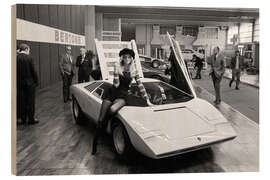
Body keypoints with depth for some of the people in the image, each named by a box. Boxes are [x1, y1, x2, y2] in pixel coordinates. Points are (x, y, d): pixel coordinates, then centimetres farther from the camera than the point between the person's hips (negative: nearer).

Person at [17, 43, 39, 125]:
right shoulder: (29, 58, -12)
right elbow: (33, 71, -10)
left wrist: (18, 81, 10)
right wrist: (36, 81, 2)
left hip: (19, 83, 4)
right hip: (29, 83, -4)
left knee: (21, 101, 12)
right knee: (30, 102, 6)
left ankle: (23, 119, 22)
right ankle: (31, 119, 13)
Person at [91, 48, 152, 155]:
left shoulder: (134, 71, 8)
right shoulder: (117, 66, 2)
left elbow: (140, 85, 11)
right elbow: (116, 84, -5)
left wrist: (147, 100, 11)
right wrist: (117, 70, -13)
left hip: (122, 95, 0)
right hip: (111, 92, 1)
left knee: (112, 110, -34)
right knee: (101, 119, -9)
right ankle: (94, 142, 9)